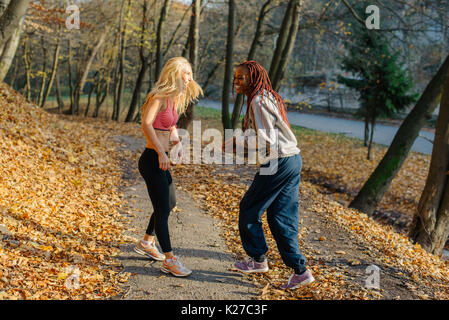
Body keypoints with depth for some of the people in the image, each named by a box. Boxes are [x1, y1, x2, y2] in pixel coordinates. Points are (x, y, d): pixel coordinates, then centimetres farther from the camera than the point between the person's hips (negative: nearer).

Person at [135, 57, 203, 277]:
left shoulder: (174, 99, 11)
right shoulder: (159, 96, -15)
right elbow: (146, 124, -29)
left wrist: (177, 142, 10)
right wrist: (161, 152, -36)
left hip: (161, 160, 10)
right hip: (152, 160, -10)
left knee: (170, 203, 23)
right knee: (162, 208, -5)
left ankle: (146, 243, 40)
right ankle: (169, 260, 3)